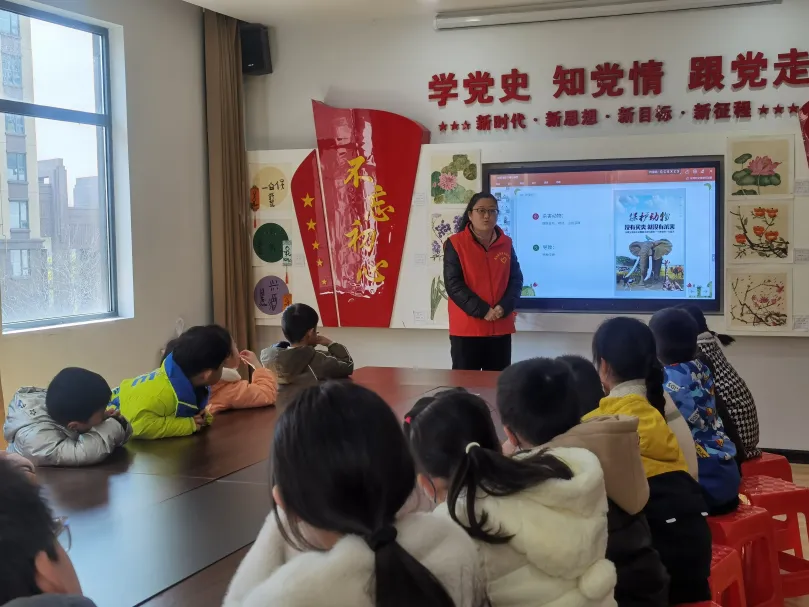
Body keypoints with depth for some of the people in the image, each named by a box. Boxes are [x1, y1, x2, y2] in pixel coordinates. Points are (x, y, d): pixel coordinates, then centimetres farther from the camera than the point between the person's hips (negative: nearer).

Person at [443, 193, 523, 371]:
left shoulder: (506, 243, 9)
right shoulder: (455, 244, -4)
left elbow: (516, 279, 6)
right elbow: (453, 284, -10)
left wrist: (504, 307, -12)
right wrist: (482, 311, -17)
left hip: (501, 329, 4)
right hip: (466, 329, -4)